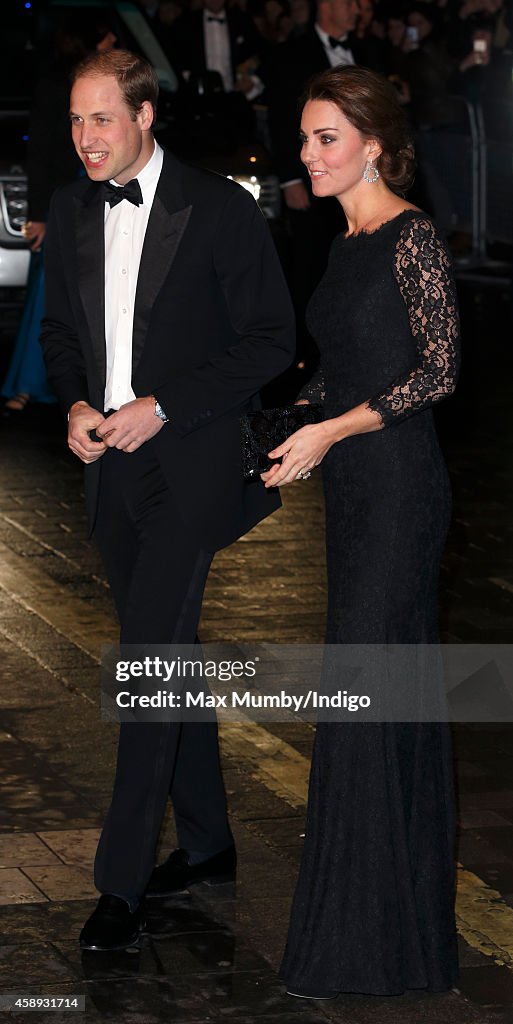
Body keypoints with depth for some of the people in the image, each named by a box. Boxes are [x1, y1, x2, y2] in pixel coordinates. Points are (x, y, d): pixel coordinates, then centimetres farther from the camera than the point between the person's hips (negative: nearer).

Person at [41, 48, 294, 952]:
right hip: (112, 464, 6)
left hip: (190, 462, -6)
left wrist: (162, 408, -15)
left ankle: (121, 882, -8)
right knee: (166, 654, 14)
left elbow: (270, 339, -8)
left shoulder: (220, 209, -10)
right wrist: (76, 406, -1)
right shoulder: (71, 211, 8)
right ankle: (206, 842, 27)